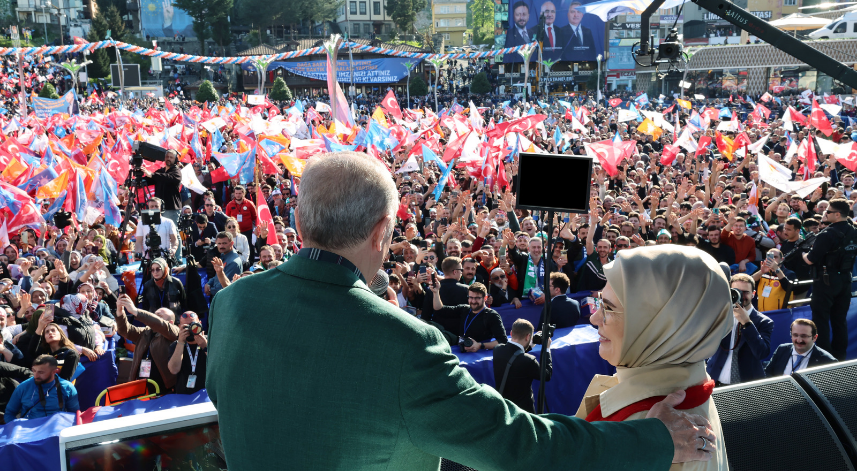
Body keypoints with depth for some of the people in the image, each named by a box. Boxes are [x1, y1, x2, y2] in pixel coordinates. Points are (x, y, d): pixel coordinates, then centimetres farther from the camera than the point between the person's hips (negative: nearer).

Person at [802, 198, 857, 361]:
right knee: (840, 319, 15)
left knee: (821, 319, 1)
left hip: (826, 281, -7)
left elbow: (810, 260, -18)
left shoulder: (828, 234, -20)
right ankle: (839, 356, 22)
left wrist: (804, 254, 3)